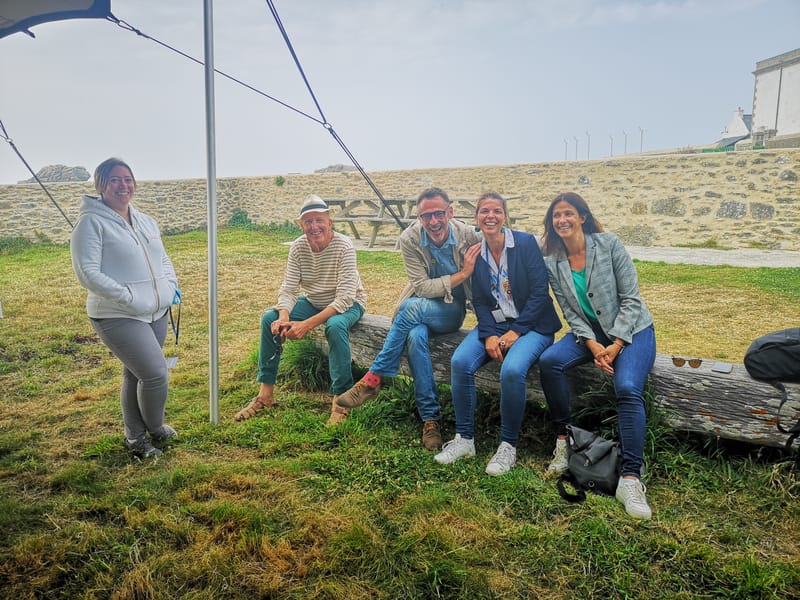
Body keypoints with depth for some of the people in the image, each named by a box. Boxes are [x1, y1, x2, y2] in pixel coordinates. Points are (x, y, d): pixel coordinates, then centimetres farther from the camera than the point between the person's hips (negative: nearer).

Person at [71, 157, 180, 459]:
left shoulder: (146, 221, 11)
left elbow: (163, 258, 22)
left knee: (136, 374, 17)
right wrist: (128, 297, -20)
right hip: (119, 317, -7)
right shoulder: (92, 222, -11)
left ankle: (135, 437, 33)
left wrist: (172, 285, 4)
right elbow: (87, 272, -17)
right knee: (157, 374, -10)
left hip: (157, 313, 7)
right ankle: (155, 429, 18)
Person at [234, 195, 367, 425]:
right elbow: (288, 290, -10)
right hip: (312, 302, 5)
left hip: (348, 304, -5)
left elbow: (344, 298, -31)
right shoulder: (298, 247, -11)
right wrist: (284, 317, -33)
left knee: (335, 325, -38)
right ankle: (265, 393, -4)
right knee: (270, 318, -14)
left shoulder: (344, 246, -26)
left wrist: (307, 324, -39)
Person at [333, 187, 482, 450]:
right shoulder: (409, 239, -13)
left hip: (453, 311, -1)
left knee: (413, 306, -34)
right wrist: (462, 274, -23)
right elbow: (422, 287, -17)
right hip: (419, 307, 1)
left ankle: (373, 379, -25)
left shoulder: (469, 236, -13)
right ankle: (431, 419, -24)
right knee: (415, 335, -35)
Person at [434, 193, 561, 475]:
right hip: (493, 324, 4)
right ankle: (464, 439, -6)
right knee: (460, 361, -22)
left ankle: (509, 445, -11)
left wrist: (515, 332, -16)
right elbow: (479, 301, 4)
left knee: (512, 370, -32)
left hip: (531, 325, -4)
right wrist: (488, 335, -13)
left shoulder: (526, 243, -8)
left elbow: (540, 292, -11)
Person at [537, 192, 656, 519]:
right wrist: (593, 347, -17)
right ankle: (563, 439, -10)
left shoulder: (609, 244, -11)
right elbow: (571, 313, -2)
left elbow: (631, 298, -11)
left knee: (627, 388, -29)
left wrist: (615, 346, -18)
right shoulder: (552, 262, -1)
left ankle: (630, 479, -26)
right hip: (589, 332, 3)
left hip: (632, 329, -3)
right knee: (549, 360, -26)